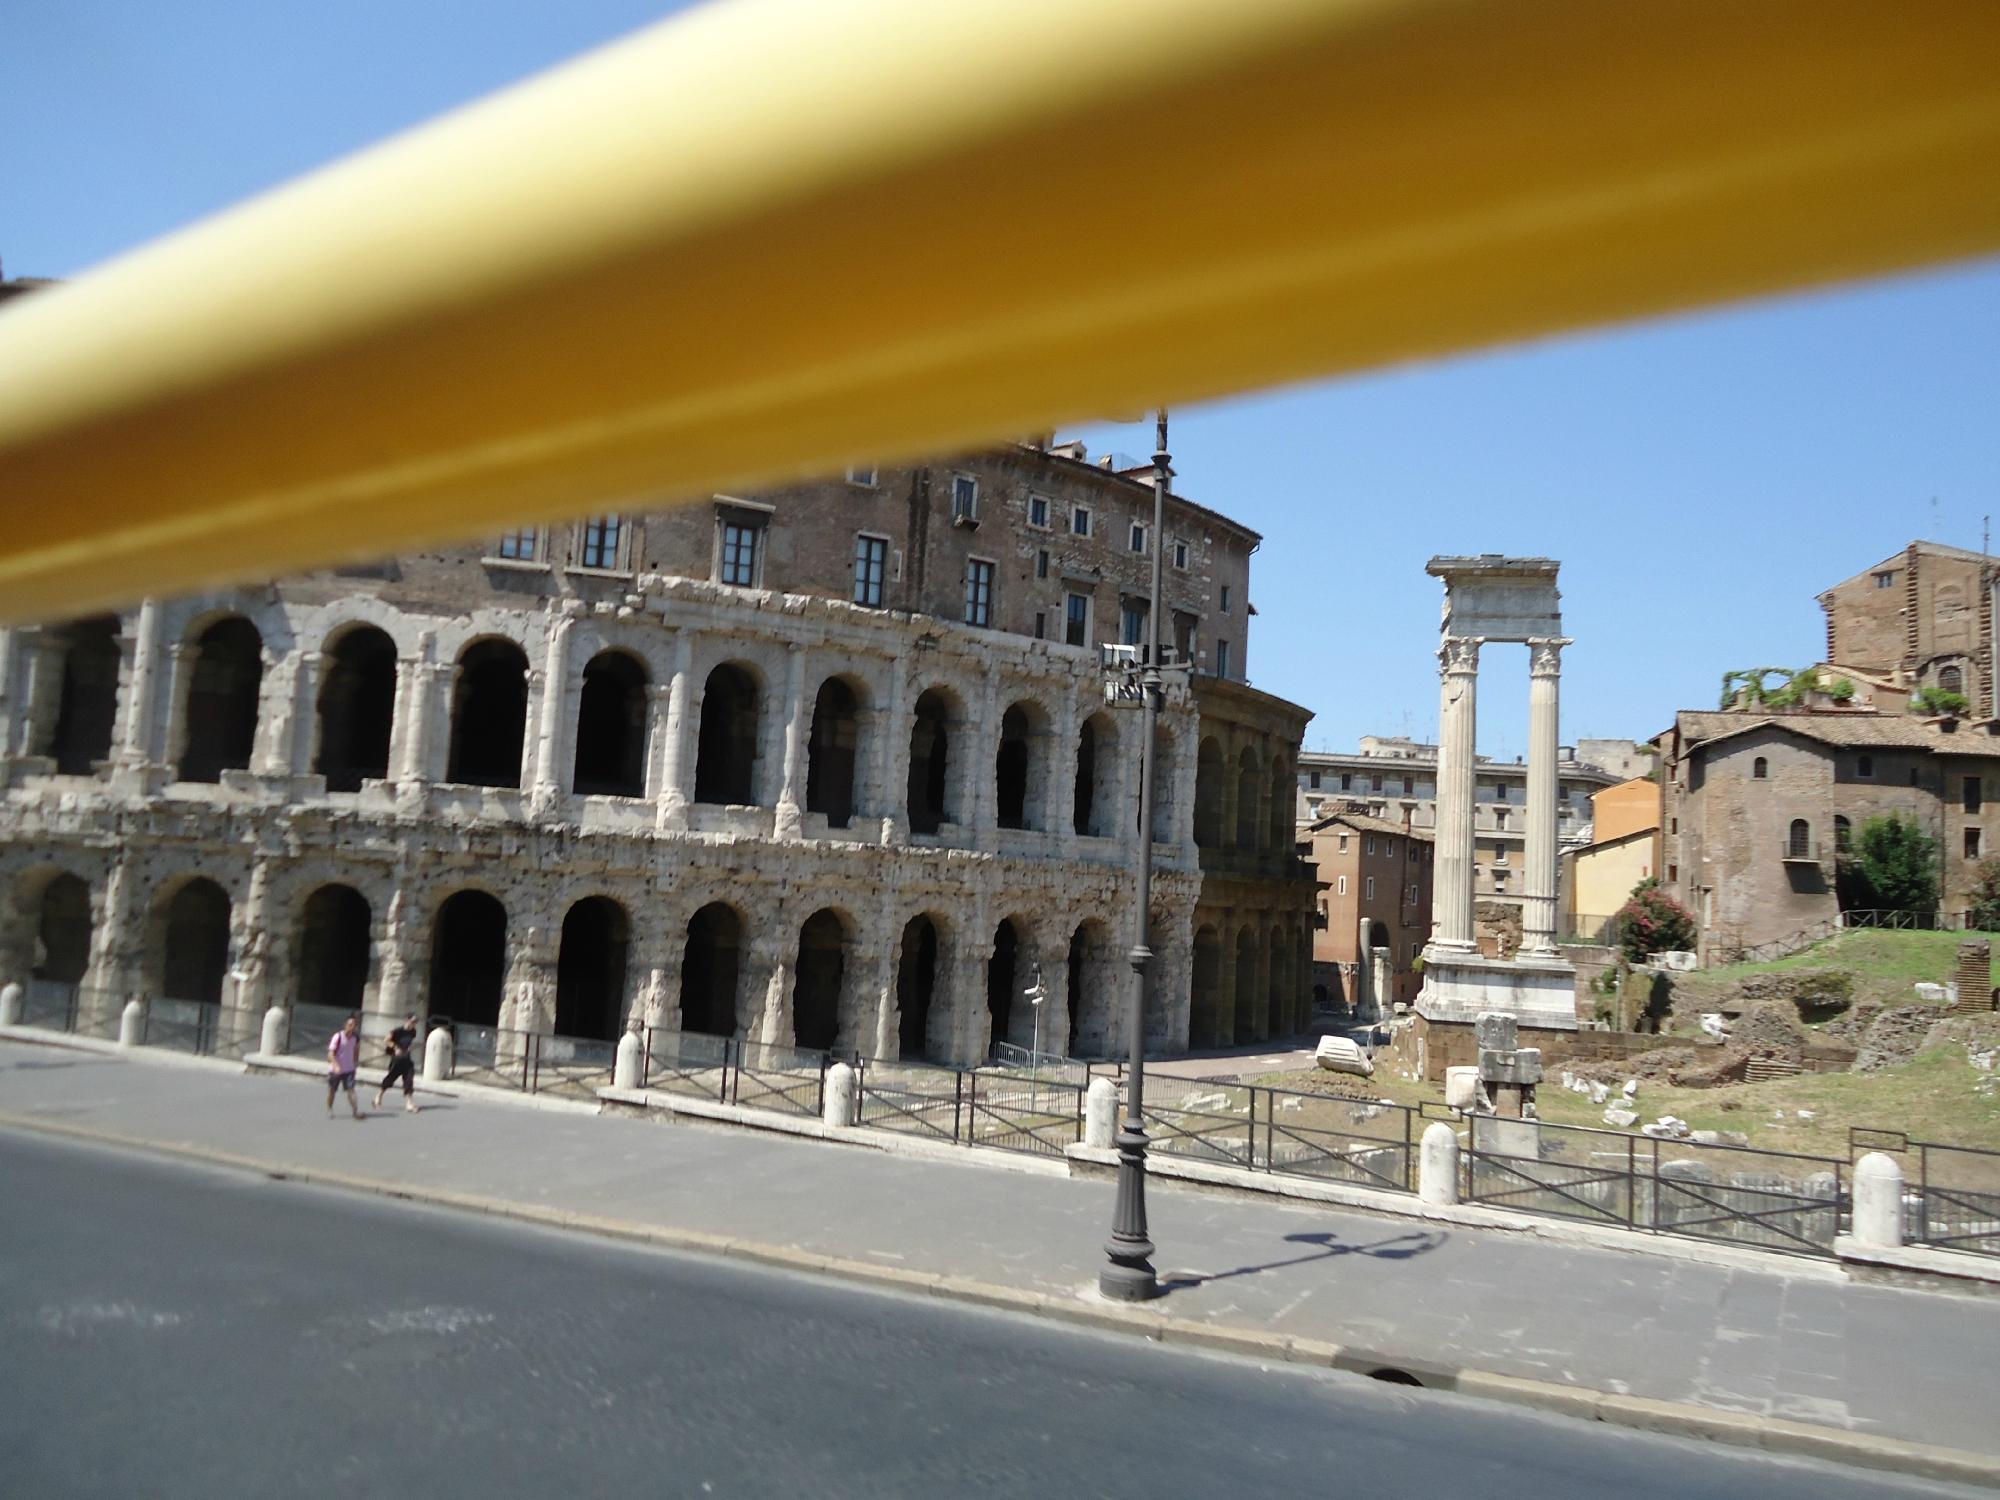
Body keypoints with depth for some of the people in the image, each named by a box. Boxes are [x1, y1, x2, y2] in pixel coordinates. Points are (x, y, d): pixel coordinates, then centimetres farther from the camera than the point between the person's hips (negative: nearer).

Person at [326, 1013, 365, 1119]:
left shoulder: (356, 1037, -5)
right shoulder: (338, 1037, -20)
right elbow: (331, 1053, -25)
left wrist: (356, 1061, 16)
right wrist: (336, 1066, -39)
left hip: (349, 1069, 2)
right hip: (335, 1069, -2)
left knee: (351, 1089, -11)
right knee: (332, 1091, 12)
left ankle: (356, 1111, -18)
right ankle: (329, 1110, 33)